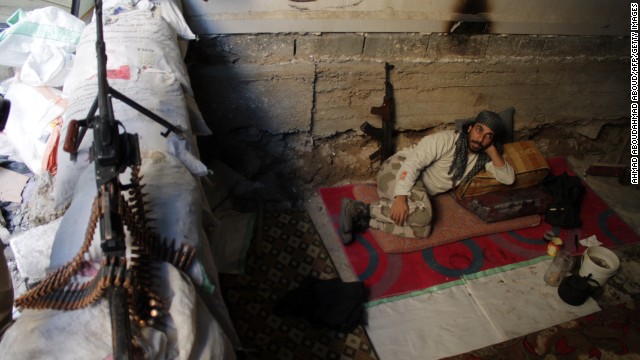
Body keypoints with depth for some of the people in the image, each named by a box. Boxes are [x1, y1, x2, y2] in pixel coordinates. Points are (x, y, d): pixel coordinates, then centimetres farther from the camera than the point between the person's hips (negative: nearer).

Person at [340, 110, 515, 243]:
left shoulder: (482, 157, 10)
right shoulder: (447, 139, -13)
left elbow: (509, 179, 6)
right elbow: (412, 162, -21)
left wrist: (493, 151, -6)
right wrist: (401, 197, -32)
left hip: (421, 188, 7)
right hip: (399, 170, -7)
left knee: (422, 230, -23)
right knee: (421, 214, -35)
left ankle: (361, 221, -22)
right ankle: (360, 208, -26)